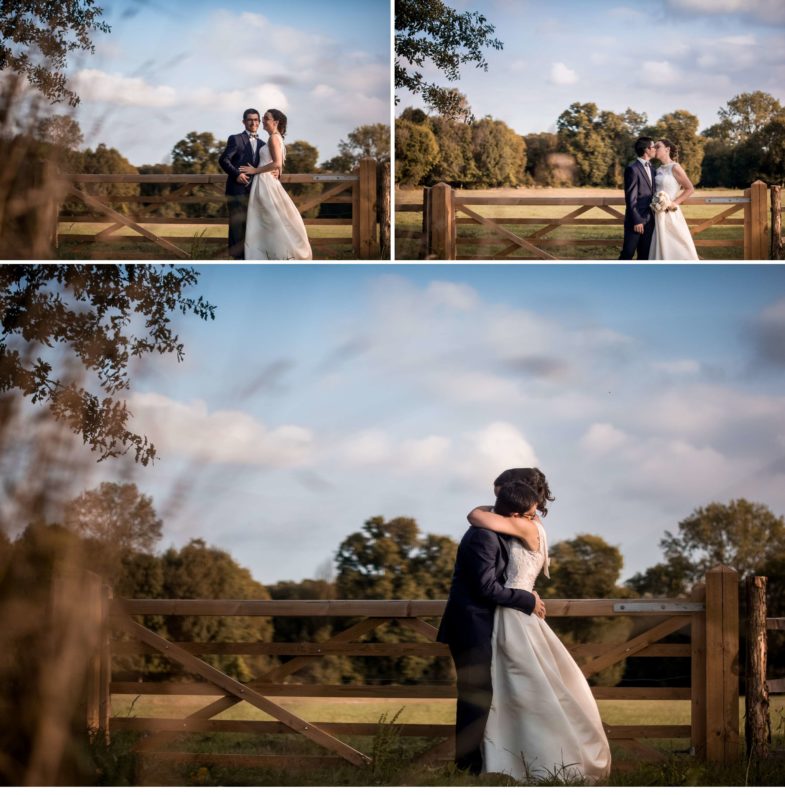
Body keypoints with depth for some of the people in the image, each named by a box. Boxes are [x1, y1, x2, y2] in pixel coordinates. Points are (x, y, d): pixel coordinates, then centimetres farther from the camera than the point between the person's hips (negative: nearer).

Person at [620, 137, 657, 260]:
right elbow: (630, 198, -14)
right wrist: (636, 220, -17)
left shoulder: (650, 168, 14)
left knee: (645, 254, 8)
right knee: (627, 253, -5)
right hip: (637, 219, -8)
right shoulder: (632, 169, -12)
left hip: (649, 220, 8)